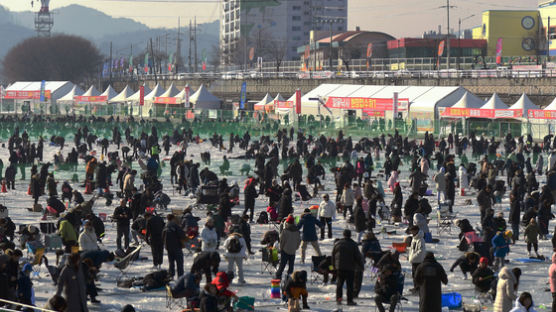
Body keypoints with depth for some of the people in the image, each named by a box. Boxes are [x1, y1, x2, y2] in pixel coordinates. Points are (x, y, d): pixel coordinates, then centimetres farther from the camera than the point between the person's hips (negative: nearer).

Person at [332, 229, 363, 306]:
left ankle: (338, 299, 4)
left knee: (339, 284, 11)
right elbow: (358, 257, -5)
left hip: (339, 268, 3)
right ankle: (350, 300, 0)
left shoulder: (337, 244, 3)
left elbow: (333, 255, 11)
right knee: (350, 285, 1)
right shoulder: (353, 245, -7)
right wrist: (361, 267, 5)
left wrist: (334, 265, 22)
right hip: (350, 268, -3)